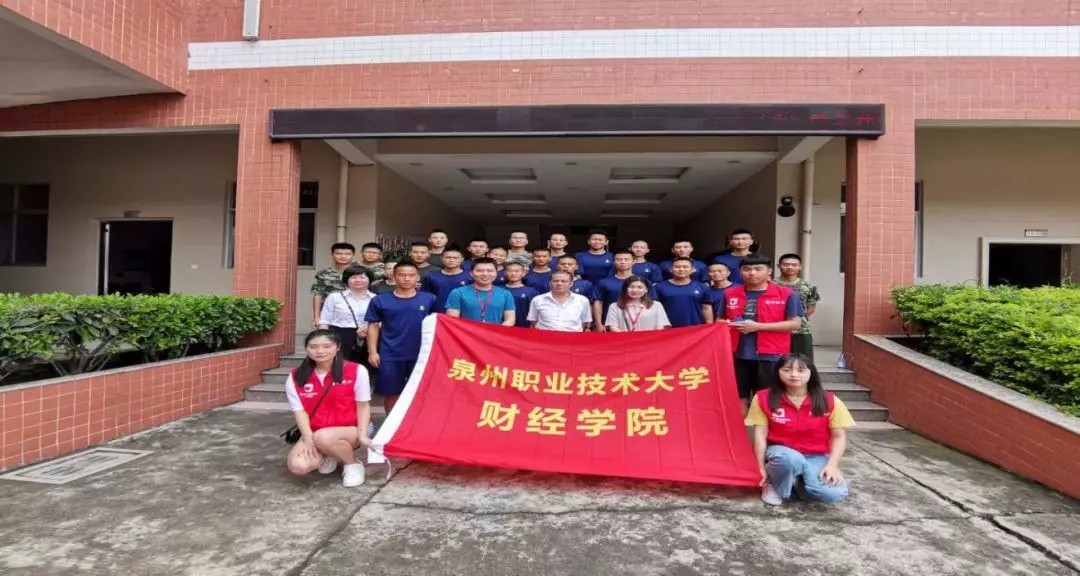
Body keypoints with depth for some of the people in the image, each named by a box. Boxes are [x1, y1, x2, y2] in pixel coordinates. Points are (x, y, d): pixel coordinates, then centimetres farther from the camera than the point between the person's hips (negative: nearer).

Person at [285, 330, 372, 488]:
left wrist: (362, 435, -18)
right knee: (297, 466, -24)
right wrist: (308, 438, -18)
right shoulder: (295, 377, -3)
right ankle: (328, 456, 11)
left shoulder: (356, 371, -11)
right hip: (314, 434, 4)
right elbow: (299, 410, -5)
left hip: (351, 430, -3)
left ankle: (353, 465, -6)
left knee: (323, 438, -36)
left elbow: (363, 406, -6)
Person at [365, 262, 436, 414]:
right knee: (392, 393, 11)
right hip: (391, 356, 0)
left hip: (422, 355, 0)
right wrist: (372, 352, -2)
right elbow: (373, 326, 5)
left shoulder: (430, 299, 0)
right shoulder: (380, 300, 0)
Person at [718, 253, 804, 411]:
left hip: (770, 356, -3)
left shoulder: (786, 295, -3)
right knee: (738, 397, 11)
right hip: (737, 354, 3)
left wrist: (758, 326, -14)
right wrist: (724, 324, -6)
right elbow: (720, 320, 20)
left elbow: (795, 323, -8)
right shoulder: (730, 294, 8)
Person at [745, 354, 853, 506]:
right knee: (789, 458, -39)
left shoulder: (829, 401, -5)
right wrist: (761, 468, -10)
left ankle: (796, 481, 6)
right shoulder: (764, 398, -8)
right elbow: (760, 435, -6)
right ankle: (774, 484, -4)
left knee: (834, 493, -27)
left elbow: (839, 436, 0)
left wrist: (832, 465, -14)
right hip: (781, 453, -2)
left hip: (816, 457, 2)